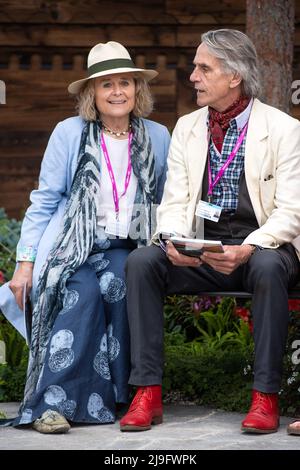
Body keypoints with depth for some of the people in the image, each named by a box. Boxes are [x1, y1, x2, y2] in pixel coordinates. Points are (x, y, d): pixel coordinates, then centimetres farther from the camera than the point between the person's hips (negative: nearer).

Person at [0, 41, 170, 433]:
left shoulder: (157, 137, 10)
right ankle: (53, 402, -30)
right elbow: (44, 202, 4)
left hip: (128, 250, 2)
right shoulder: (69, 133, 3)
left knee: (118, 283, -32)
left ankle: (111, 395, -20)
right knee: (84, 293, -32)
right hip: (73, 249, -2)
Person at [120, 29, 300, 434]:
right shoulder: (187, 128, 11)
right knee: (141, 261, -22)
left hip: (261, 247, -4)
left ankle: (266, 397, -28)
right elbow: (174, 203, 8)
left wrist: (248, 249, -27)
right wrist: (173, 241, -16)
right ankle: (147, 393, -22)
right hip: (203, 253, 4)